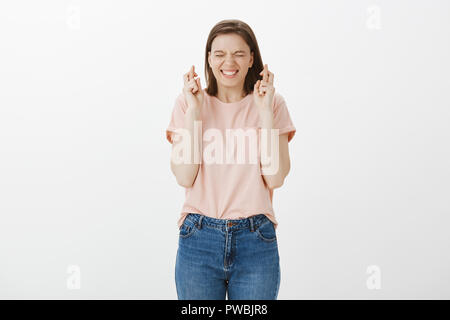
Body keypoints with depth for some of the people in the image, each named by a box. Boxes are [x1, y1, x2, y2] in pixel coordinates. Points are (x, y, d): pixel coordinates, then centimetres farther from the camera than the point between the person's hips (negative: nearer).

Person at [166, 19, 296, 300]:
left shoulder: (272, 103, 2)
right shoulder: (187, 102, 2)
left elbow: (275, 177, -8)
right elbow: (184, 177, -8)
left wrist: (265, 110, -11)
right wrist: (194, 110, -11)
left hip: (255, 242, 0)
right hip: (199, 238, 0)